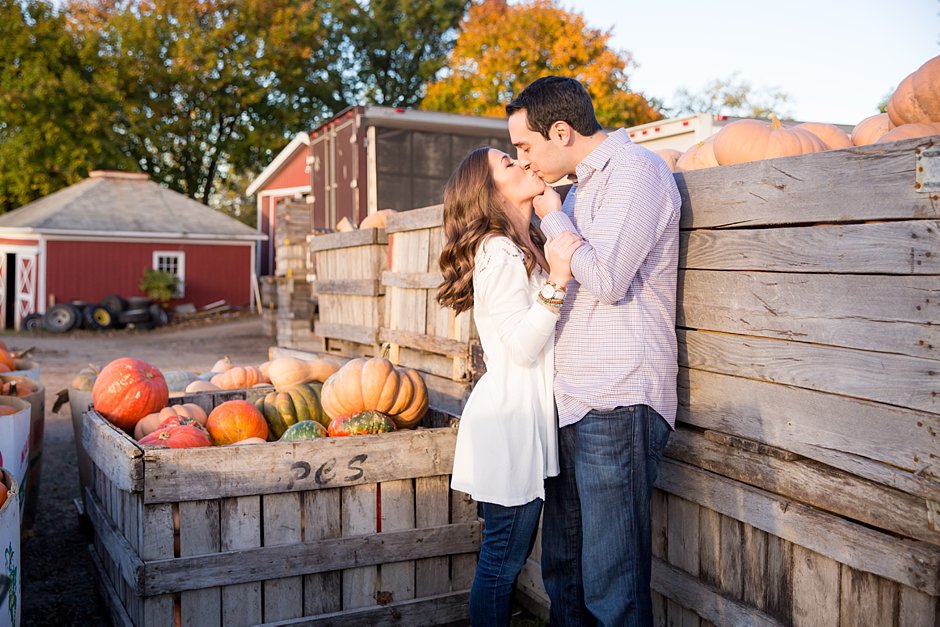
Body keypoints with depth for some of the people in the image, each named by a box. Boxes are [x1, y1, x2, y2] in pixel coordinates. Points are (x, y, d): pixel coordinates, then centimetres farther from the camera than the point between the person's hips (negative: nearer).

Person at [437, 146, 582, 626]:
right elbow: (521, 348, -20)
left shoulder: (528, 247, 14)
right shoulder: (498, 252, -15)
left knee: (512, 553, 17)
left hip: (528, 418, 9)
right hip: (509, 419, -9)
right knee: (503, 557, 2)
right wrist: (556, 282, -30)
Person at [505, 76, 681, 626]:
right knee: (563, 568, 15)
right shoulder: (585, 184, 22)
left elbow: (606, 279, -18)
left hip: (617, 405, -9)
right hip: (575, 403, 10)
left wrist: (553, 218, -6)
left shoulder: (634, 169, -7)